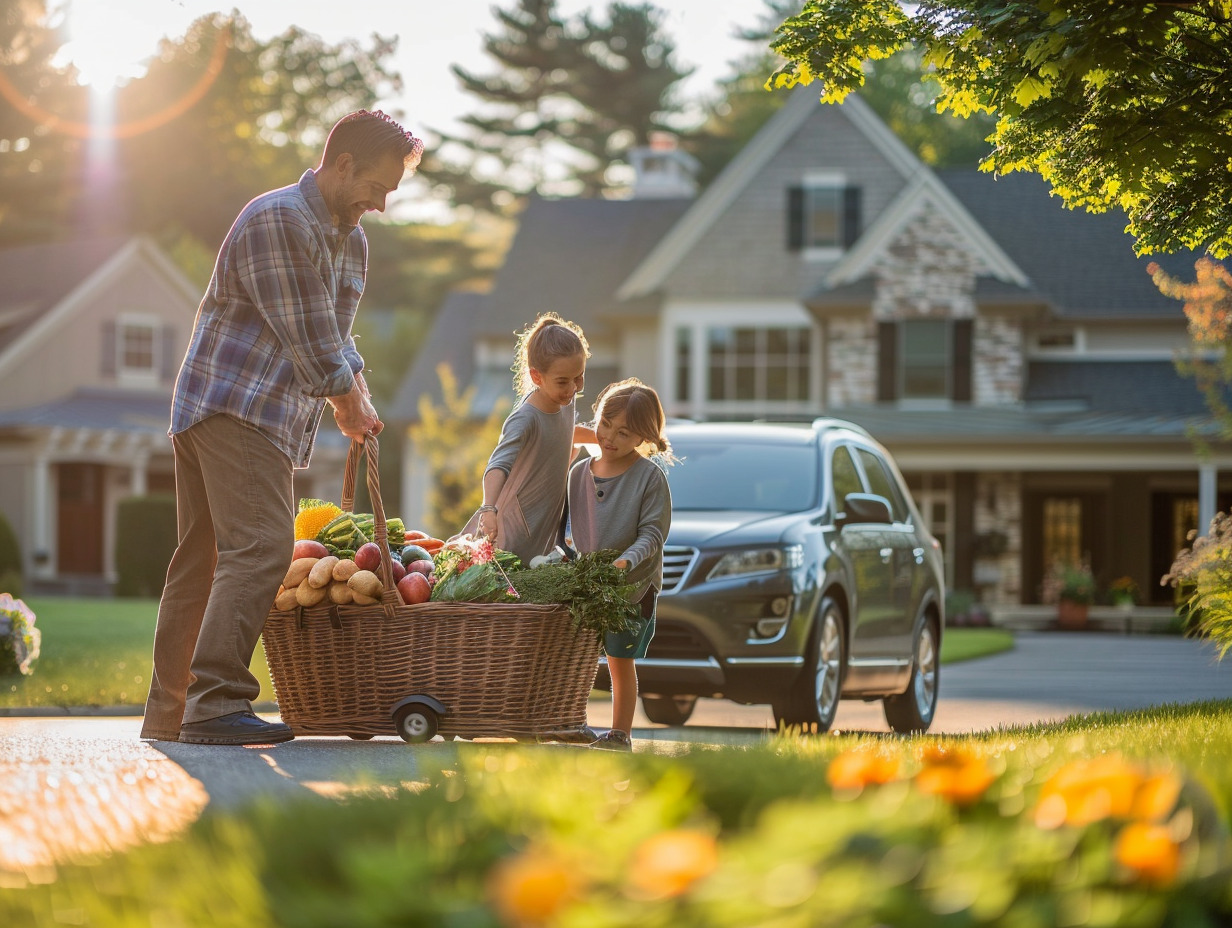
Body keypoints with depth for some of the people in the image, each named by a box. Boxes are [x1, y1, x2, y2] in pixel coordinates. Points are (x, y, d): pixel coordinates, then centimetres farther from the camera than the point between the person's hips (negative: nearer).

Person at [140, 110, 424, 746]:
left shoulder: (350, 240, 19)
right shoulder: (278, 219, -13)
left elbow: (334, 337, 24)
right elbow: (308, 338, -14)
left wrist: (357, 402, 8)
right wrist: (348, 404, -2)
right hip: (236, 406, -10)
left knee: (202, 561, 9)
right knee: (260, 547, -20)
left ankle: (169, 714, 12)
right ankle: (215, 704, -26)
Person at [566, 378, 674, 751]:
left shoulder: (650, 477, -11)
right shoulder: (580, 472, 3)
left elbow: (653, 534, -13)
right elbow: (566, 524, 12)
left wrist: (627, 560, -28)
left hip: (633, 584, -4)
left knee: (620, 660, 4)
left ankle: (620, 733, 14)